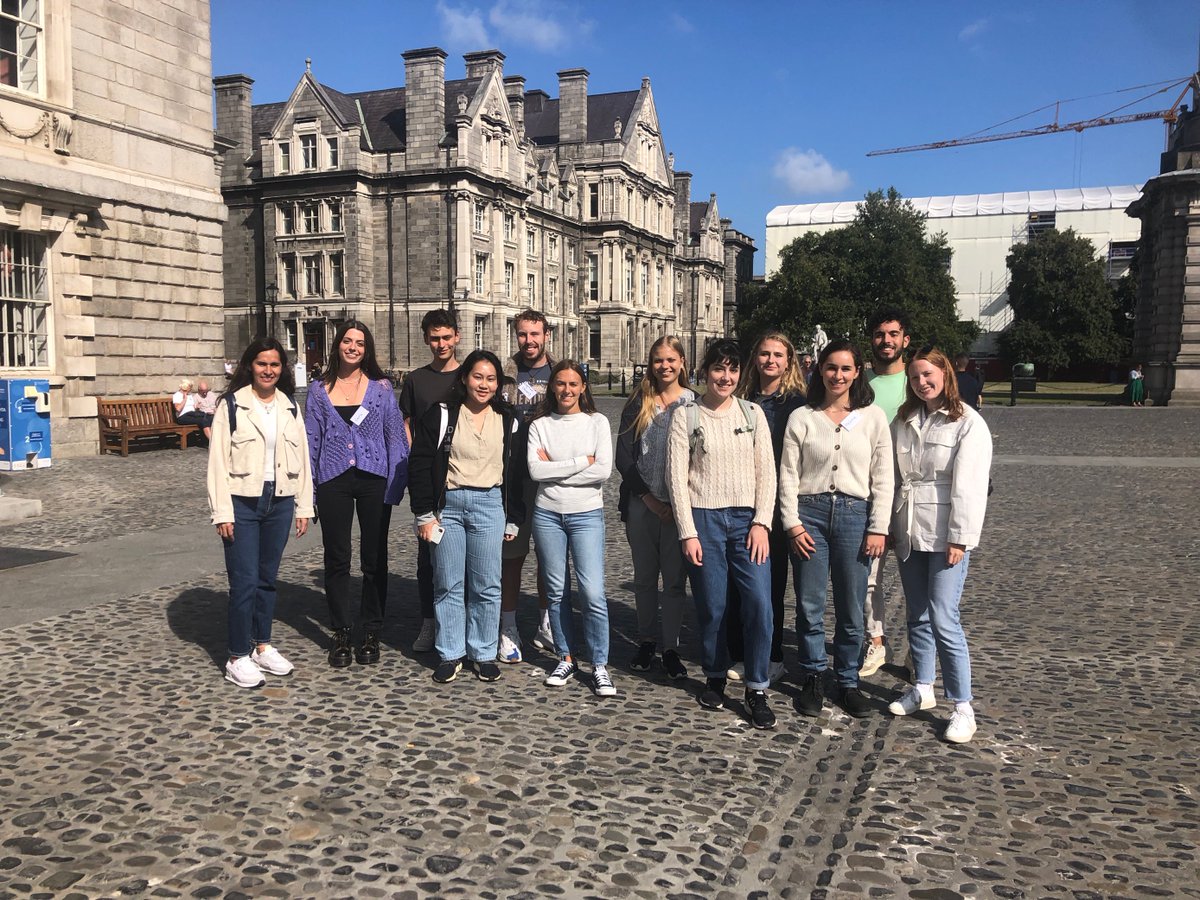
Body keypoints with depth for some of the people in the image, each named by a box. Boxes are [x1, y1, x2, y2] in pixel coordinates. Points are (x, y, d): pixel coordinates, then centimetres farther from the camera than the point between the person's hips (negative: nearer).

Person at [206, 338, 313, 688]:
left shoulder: (290, 407, 10)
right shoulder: (232, 405, -4)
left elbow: (302, 458, 11)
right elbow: (218, 461, -6)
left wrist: (304, 506, 8)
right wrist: (222, 512, -11)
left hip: (280, 502, 4)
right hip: (242, 502, -4)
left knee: (268, 578, 13)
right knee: (244, 581, -4)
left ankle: (262, 646, 26)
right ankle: (238, 658, 7)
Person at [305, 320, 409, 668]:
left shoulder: (381, 387, 2)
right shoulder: (319, 390, 5)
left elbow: (396, 437, 2)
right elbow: (311, 441, 6)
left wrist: (395, 486, -6)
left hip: (374, 479, -1)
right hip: (333, 480, 1)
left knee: (374, 559, 6)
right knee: (337, 560, 7)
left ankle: (371, 633, 18)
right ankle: (341, 634, 18)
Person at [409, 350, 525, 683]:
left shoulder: (509, 421, 8)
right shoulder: (441, 415, 1)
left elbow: (516, 472, 11)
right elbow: (419, 465, 0)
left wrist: (513, 519, 9)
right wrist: (424, 513, -5)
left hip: (490, 506, 1)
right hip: (447, 505, -1)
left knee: (486, 585, 4)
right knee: (448, 584, 4)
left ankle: (484, 654, 16)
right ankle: (450, 655, 15)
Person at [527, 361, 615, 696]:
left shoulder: (597, 422, 3)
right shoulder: (539, 425, 5)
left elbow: (604, 470, -10)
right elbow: (535, 471, -9)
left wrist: (554, 469, -9)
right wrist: (581, 462, -12)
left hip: (586, 514, -2)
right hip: (547, 514, 2)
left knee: (592, 592, -8)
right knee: (556, 590, 8)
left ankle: (599, 665, 4)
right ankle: (567, 658, 22)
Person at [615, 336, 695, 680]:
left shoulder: (695, 404, 2)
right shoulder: (638, 403, 6)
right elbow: (623, 456, 1)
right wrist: (648, 498, -8)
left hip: (680, 506, -1)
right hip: (641, 504, 2)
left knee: (674, 578, 2)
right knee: (644, 577, 11)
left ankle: (671, 648, 13)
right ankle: (646, 642, 24)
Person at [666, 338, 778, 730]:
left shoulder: (753, 413, 9)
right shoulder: (685, 416, 2)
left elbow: (766, 471, 6)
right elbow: (677, 476, -2)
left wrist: (761, 523, -4)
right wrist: (688, 532, -7)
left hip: (747, 518, 2)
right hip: (704, 518, -1)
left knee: (759, 602, -8)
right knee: (711, 606, 3)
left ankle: (757, 690, 3)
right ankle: (715, 678, 25)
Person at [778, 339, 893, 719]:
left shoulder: (873, 417, 3)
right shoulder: (802, 417, 2)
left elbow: (882, 478, 3)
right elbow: (788, 475, 1)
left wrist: (878, 528, -3)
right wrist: (793, 523, -6)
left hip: (855, 514, 0)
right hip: (810, 513, 0)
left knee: (852, 609, 7)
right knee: (809, 605, 5)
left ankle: (848, 680, 22)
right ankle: (813, 677, 21)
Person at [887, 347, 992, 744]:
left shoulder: (968, 423, -7)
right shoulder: (903, 421, 11)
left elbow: (969, 486, -11)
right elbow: (893, 476, 11)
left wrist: (960, 539, -15)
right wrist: (889, 526, 7)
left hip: (945, 535, -6)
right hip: (908, 533, 6)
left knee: (943, 620, -9)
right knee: (918, 617, 14)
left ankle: (963, 708, 0)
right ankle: (922, 689, 28)